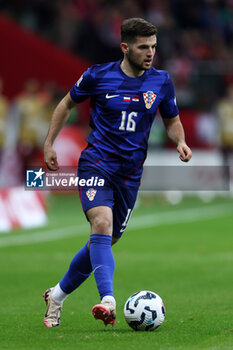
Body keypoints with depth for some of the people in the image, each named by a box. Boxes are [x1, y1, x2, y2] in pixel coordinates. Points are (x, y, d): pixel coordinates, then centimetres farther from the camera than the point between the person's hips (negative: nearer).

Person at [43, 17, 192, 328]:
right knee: (102, 223, -27)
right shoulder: (98, 76, -5)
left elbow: (172, 120, 16)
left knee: (105, 241, 9)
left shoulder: (161, 81, 2)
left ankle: (58, 294, 30)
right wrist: (49, 145, 9)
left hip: (130, 172, 4)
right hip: (96, 163, -4)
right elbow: (67, 104, 11)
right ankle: (108, 301, -38)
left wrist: (180, 141, -5)